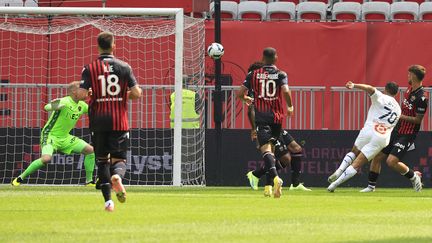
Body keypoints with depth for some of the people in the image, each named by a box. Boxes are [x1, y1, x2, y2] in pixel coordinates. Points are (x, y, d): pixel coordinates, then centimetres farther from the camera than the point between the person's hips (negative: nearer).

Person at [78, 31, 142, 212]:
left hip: (98, 121, 0)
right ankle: (117, 176, -31)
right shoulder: (124, 67, 0)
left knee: (102, 160, 11)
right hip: (119, 121, 0)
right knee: (119, 158, 5)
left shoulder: (89, 68, -2)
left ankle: (108, 200, 4)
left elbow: (82, 94, -10)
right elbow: (136, 93, -4)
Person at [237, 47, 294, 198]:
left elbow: (239, 94, 4)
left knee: (266, 149, -15)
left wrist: (247, 99, 27)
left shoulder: (253, 75, 5)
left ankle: (275, 177, -39)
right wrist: (290, 107, 3)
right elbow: (285, 91, -15)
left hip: (261, 116, -2)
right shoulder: (281, 75, 2)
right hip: (277, 116, 2)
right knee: (271, 147, 18)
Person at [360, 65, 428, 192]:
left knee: (391, 161, -20)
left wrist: (400, 116, -17)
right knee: (377, 157, 6)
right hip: (396, 130, 9)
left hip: (407, 135, -9)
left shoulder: (421, 97, -21)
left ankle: (413, 176, 5)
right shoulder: (410, 88, 6)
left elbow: (418, 119, -19)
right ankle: (371, 186, 19)